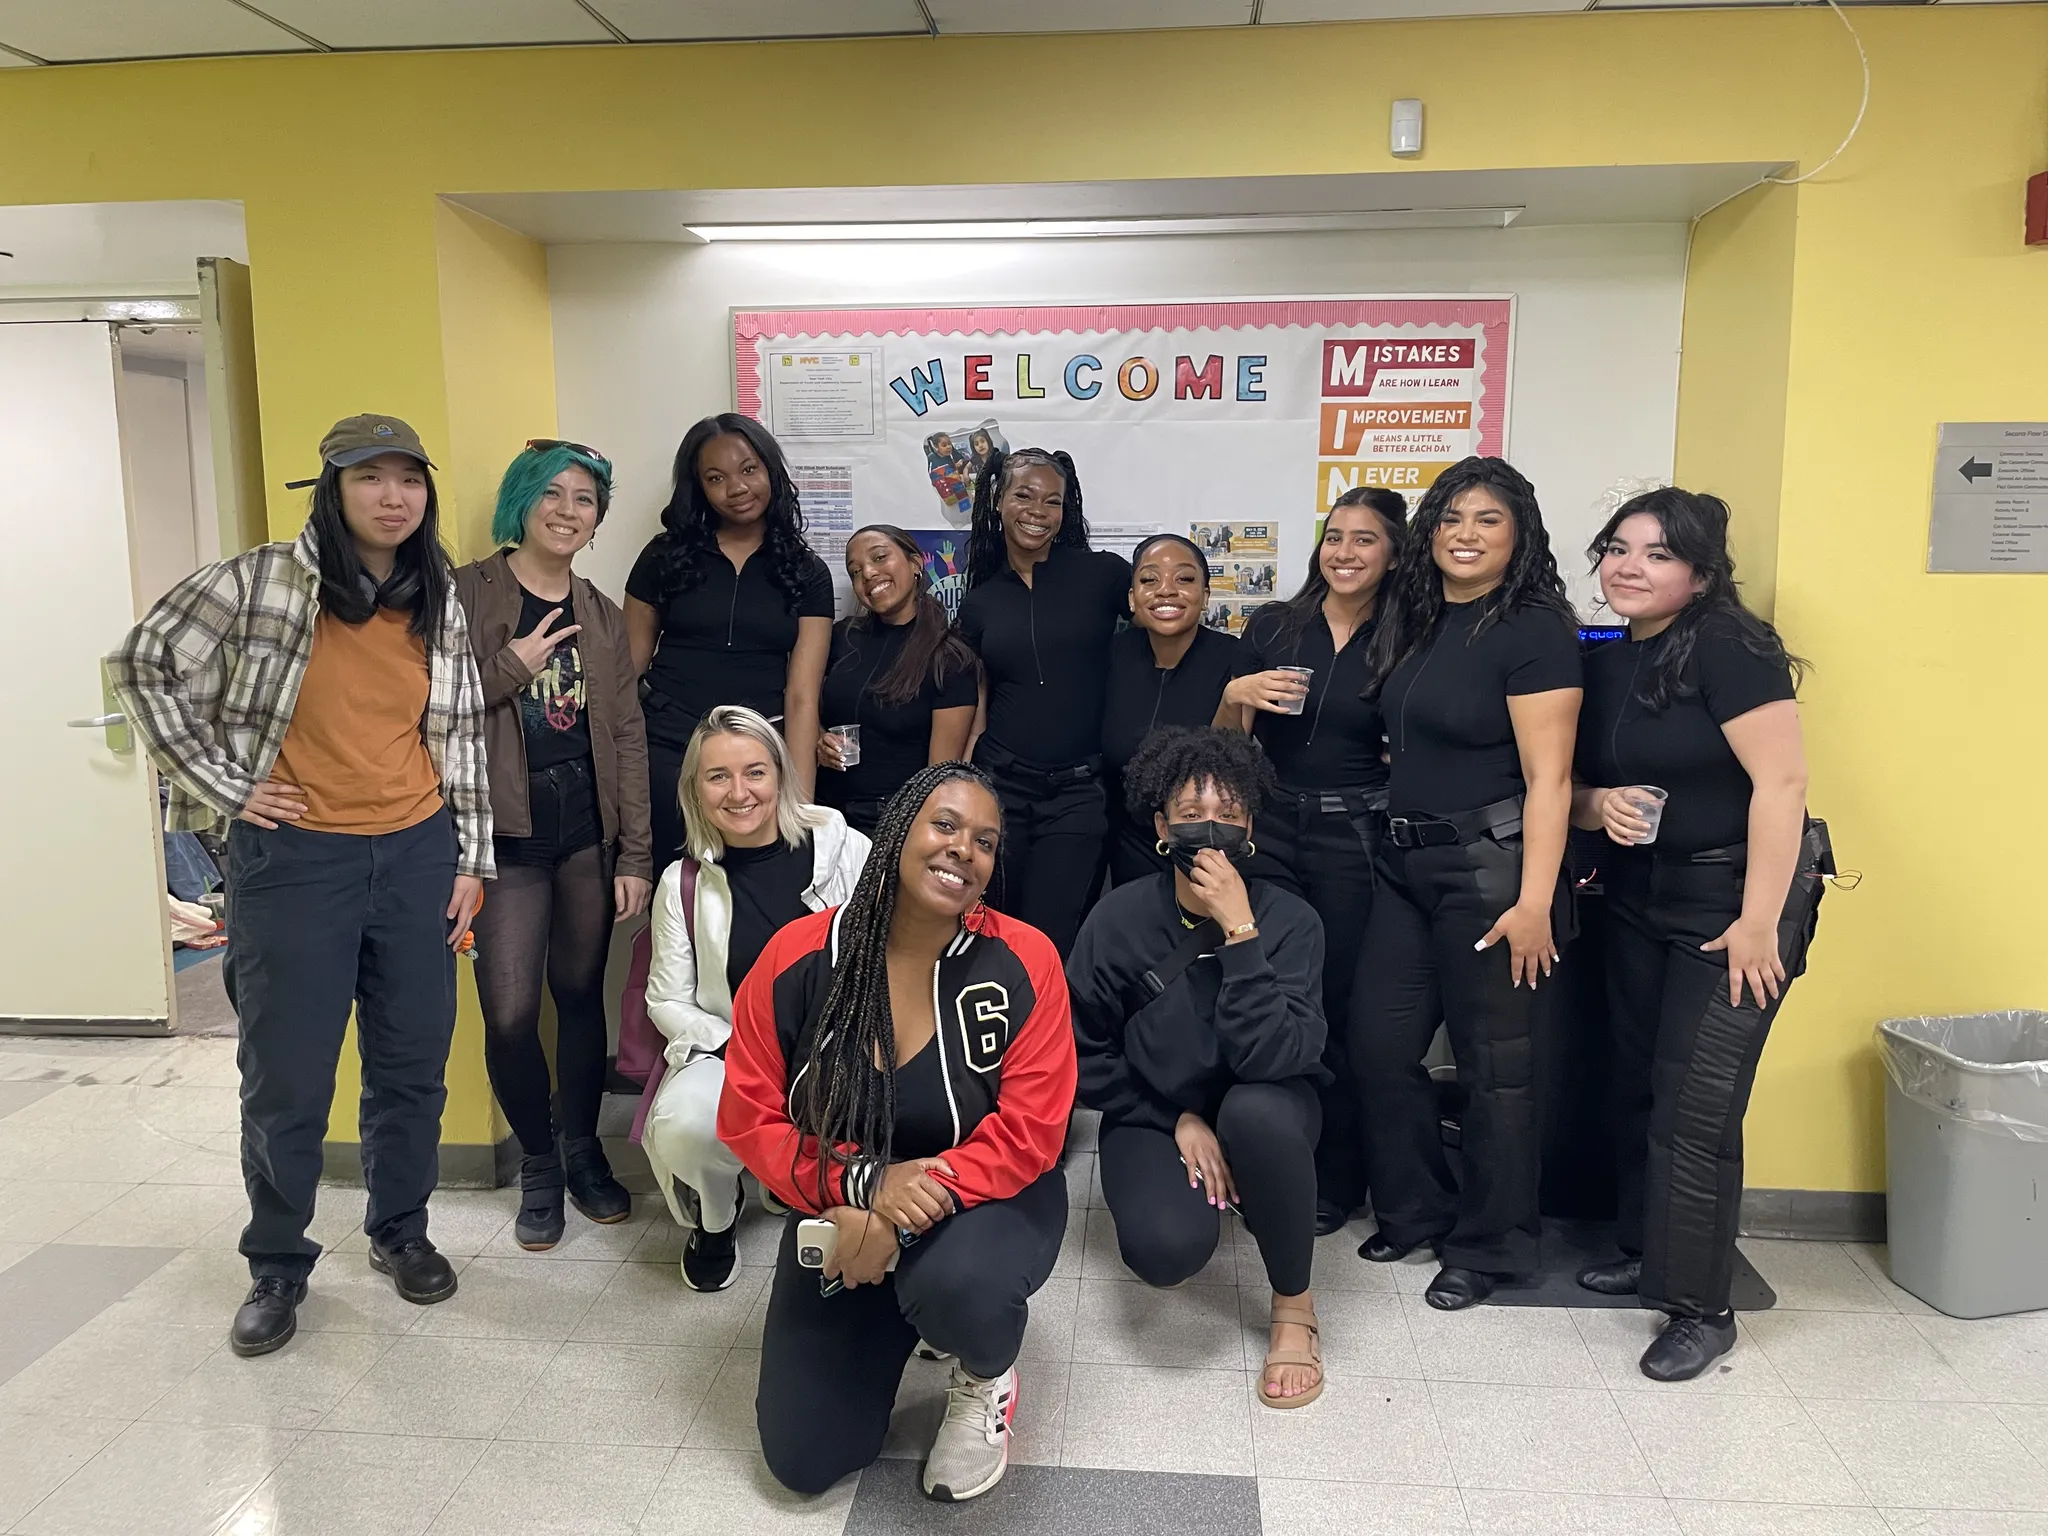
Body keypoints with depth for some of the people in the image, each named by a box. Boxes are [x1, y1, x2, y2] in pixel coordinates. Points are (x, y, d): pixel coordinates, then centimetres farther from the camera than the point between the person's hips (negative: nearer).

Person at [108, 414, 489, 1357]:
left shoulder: (442, 606, 4)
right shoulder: (261, 583, -8)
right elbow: (142, 666, -3)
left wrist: (471, 859, 7)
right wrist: (222, 787, -7)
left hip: (416, 854, 3)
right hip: (294, 858, -3)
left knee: (413, 1065, 12)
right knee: (286, 1076, 6)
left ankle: (400, 1232, 33)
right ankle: (277, 1266, 26)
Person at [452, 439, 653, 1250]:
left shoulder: (602, 615, 11)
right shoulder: (465, 594, -1)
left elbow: (627, 737, 8)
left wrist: (635, 854, 4)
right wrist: (512, 668, -13)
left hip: (586, 832, 4)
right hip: (504, 833, -3)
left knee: (581, 997, 10)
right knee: (510, 1012, -7)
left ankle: (583, 1152, 30)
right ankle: (538, 1163, 18)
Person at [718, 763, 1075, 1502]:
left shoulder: (1024, 960, -19)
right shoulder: (798, 956, -15)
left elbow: (1027, 1133, -19)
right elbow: (748, 1117, -11)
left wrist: (904, 1217, -29)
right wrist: (866, 1182, -27)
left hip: (989, 1200, -2)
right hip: (843, 1212, 3)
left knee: (957, 1289, -38)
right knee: (803, 1459, 0)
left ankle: (987, 1378, 2)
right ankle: (895, 1321, 30)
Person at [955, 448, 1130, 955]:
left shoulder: (1102, 573, -1)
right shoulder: (979, 603, 9)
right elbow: (975, 708, 12)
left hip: (1078, 791, -3)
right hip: (1000, 786, 3)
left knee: (1048, 943, -4)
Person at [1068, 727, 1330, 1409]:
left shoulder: (1288, 919, -17)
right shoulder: (1119, 919, -14)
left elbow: (1274, 1058, -31)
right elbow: (1087, 1054, -4)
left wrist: (1239, 930, -36)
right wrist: (1177, 1121, -12)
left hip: (1262, 1113, 0)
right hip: (1151, 1117, 0)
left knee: (1258, 1108, -37)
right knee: (1166, 1249, -29)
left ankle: (1294, 1304, -10)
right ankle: (1200, 1195, 12)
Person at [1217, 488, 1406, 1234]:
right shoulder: (1272, 626, 3)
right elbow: (1225, 741, 8)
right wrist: (1235, 693, -12)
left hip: (1353, 837, -1)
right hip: (1269, 828, 2)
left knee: (1338, 1004, 4)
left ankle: (1336, 1176, 21)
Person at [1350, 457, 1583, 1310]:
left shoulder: (1533, 630, -11)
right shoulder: (1415, 618, 11)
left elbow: (1548, 778, -15)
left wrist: (1535, 900, -20)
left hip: (1489, 865, -7)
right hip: (1407, 862, 7)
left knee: (1494, 1062, 4)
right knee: (1379, 1044, 10)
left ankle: (1490, 1246, 22)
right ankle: (1415, 1210, 30)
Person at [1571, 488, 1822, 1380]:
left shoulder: (1729, 648, -15)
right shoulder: (1604, 663, 7)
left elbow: (1781, 780, -21)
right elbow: (1573, 788, 14)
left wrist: (1759, 922, -23)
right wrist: (1601, 804, -10)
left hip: (1733, 900, -7)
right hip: (1638, 901, 7)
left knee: (1694, 1109, -6)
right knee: (1636, 1088, 14)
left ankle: (1702, 1310, 10)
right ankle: (1647, 1251, 32)